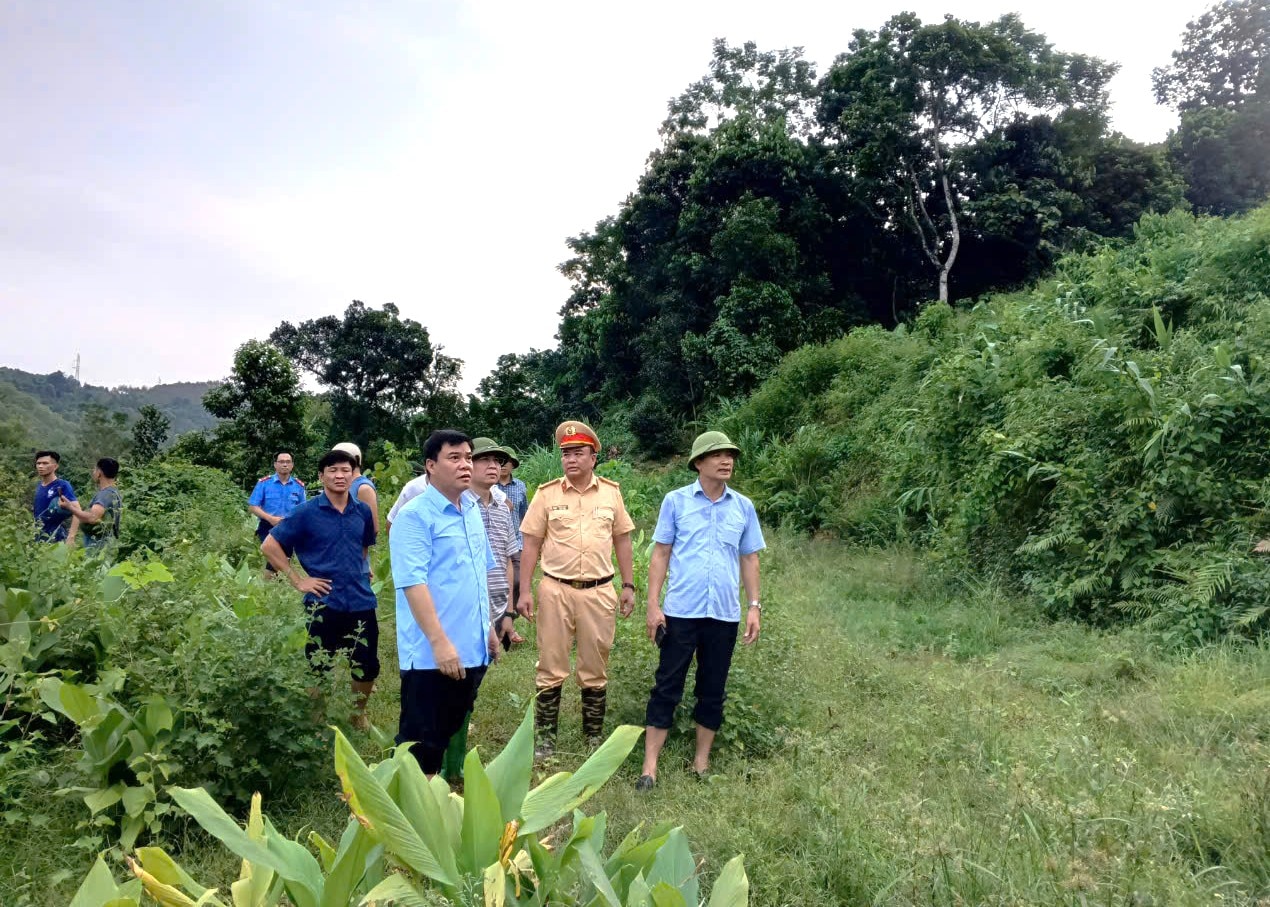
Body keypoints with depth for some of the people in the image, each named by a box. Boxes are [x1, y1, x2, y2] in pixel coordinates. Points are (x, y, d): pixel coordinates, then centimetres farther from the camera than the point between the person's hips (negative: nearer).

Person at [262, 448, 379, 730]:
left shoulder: (363, 512, 4)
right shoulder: (306, 512, -8)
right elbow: (269, 546, -5)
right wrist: (298, 580, -8)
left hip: (361, 601, 4)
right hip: (323, 603, -3)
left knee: (368, 666, 9)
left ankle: (358, 714, 34)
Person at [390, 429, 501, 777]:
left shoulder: (473, 511, 11)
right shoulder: (414, 516, -14)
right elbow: (413, 582, -21)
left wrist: (488, 627, 19)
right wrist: (439, 641, -25)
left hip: (472, 649, 8)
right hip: (432, 653, -8)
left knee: (450, 734, 19)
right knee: (420, 740, 2)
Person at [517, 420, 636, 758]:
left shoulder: (611, 492, 4)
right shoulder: (547, 493, -1)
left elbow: (622, 540, 10)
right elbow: (531, 543, 1)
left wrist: (628, 586, 7)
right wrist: (525, 591, -4)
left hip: (599, 592, 1)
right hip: (555, 590, -1)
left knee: (595, 669, 11)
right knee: (551, 667, 6)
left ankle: (594, 737, 26)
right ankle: (546, 738, 19)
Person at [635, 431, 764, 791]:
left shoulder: (743, 507, 6)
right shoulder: (676, 501, -1)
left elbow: (749, 559, 12)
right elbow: (661, 554, 0)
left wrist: (754, 606, 5)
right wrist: (653, 605, -6)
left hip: (724, 615, 3)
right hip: (681, 612, -2)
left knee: (712, 691, 11)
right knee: (667, 688, 2)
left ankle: (701, 763, 25)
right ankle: (650, 767, 10)